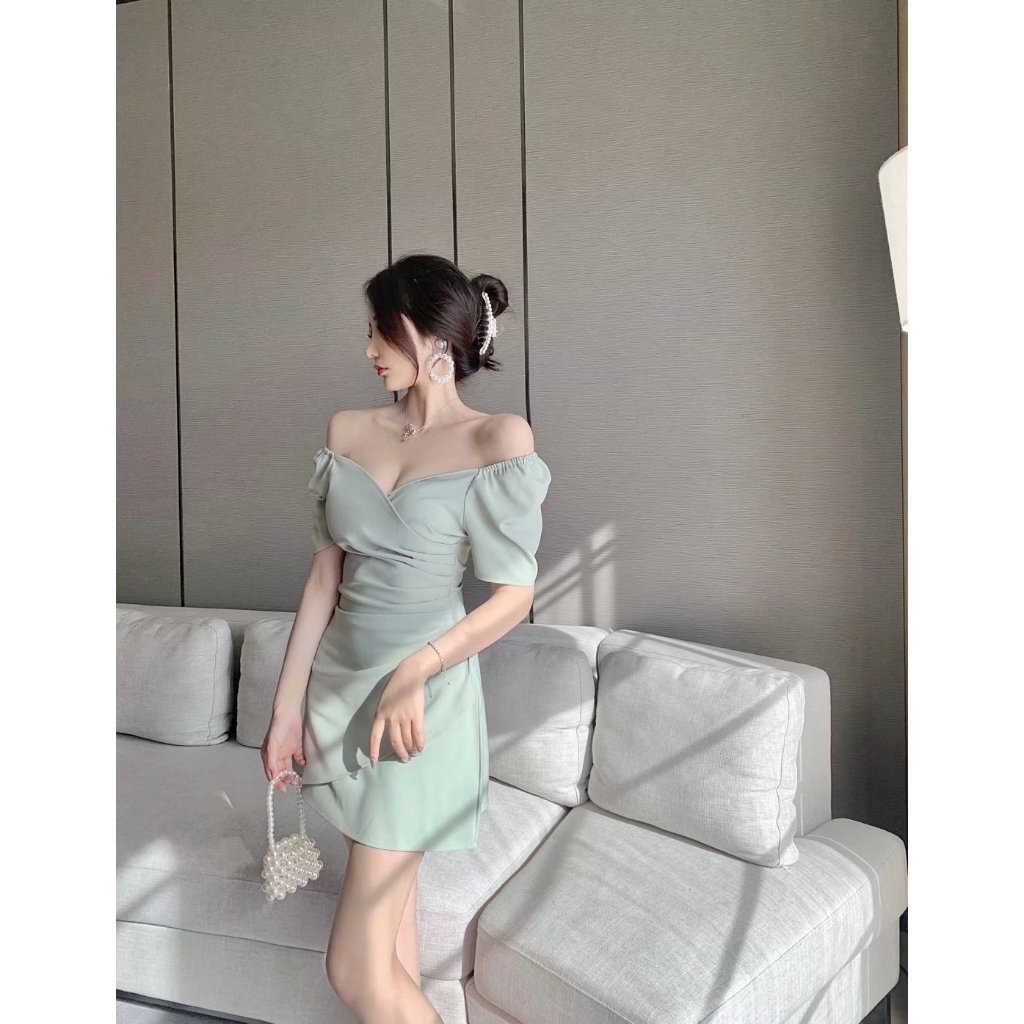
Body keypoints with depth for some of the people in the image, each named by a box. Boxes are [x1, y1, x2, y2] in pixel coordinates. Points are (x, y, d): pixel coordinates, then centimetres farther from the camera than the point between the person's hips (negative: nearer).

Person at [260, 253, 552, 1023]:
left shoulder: (498, 438, -10)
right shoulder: (349, 431, 5)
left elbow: (515, 595, -10)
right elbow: (325, 577, 6)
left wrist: (415, 673, -18)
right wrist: (287, 707, 5)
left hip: (425, 699, -5)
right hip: (343, 685, 5)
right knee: (390, 911, 18)